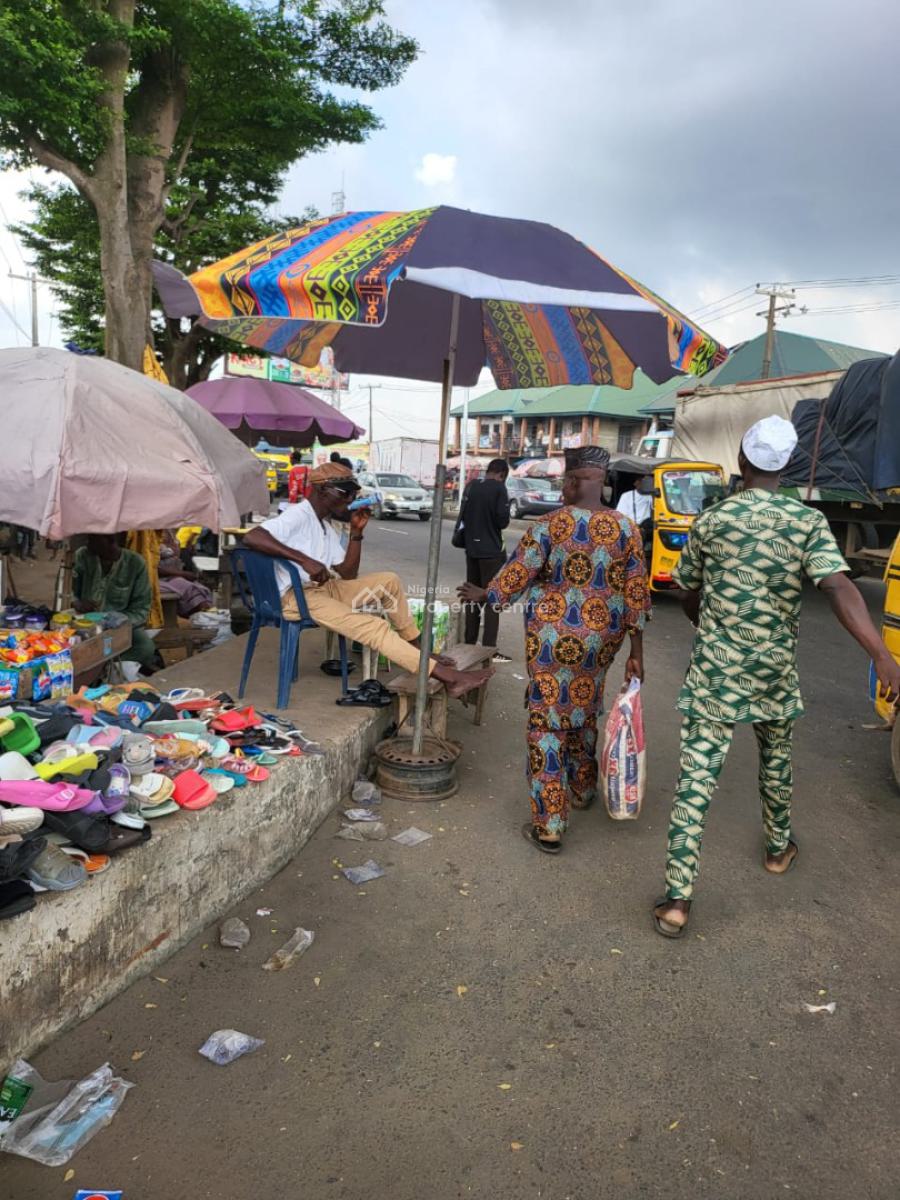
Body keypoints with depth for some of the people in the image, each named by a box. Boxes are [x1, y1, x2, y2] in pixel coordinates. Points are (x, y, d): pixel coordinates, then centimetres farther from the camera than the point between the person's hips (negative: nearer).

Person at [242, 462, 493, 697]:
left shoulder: (325, 527, 18)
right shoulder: (299, 515, -10)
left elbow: (348, 575, 14)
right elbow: (251, 537, -28)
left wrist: (356, 531, 4)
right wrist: (305, 560, -33)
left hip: (324, 589, 10)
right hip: (296, 596, -10)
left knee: (388, 580, 5)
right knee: (373, 626, -24)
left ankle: (417, 649, 8)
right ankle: (450, 677, -25)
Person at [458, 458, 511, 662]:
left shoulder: (471, 486, 8)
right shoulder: (499, 488, -11)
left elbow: (463, 515, 13)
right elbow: (503, 520, -15)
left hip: (472, 549, 7)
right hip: (491, 551, -7)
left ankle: (469, 643, 20)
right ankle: (489, 650, -5)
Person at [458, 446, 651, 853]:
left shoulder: (550, 525, -12)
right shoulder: (626, 529, -1)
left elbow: (516, 575, -6)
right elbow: (636, 594, -1)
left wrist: (484, 594, 13)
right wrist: (636, 652, 4)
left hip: (553, 633, -4)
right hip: (602, 635, 4)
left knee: (548, 721, 3)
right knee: (585, 709, 25)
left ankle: (549, 826, 5)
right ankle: (583, 788, 46)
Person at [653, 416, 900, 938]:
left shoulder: (711, 521, -3)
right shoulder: (808, 520, -5)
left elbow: (689, 593, 8)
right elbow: (838, 587, -21)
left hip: (716, 669, -1)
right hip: (775, 669, 1)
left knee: (697, 774, -3)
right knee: (777, 759, 25)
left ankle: (678, 897, -6)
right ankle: (779, 848, 47)